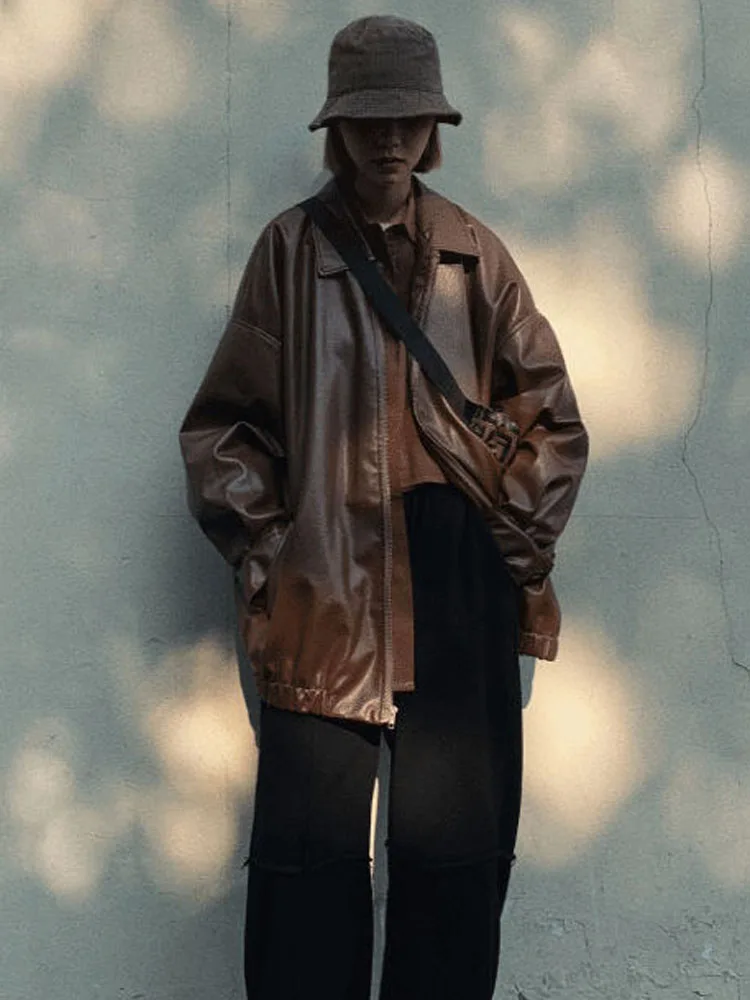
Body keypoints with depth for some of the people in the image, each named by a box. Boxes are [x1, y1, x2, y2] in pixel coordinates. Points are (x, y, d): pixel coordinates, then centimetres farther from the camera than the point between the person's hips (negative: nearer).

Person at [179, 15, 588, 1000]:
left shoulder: (474, 254, 10)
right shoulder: (290, 248, 5)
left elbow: (551, 415, 13)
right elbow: (225, 424, 6)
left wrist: (519, 547, 5)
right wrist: (267, 550, -2)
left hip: (461, 585, 2)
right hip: (328, 586, -1)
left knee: (456, 844, 4)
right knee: (311, 845, -2)